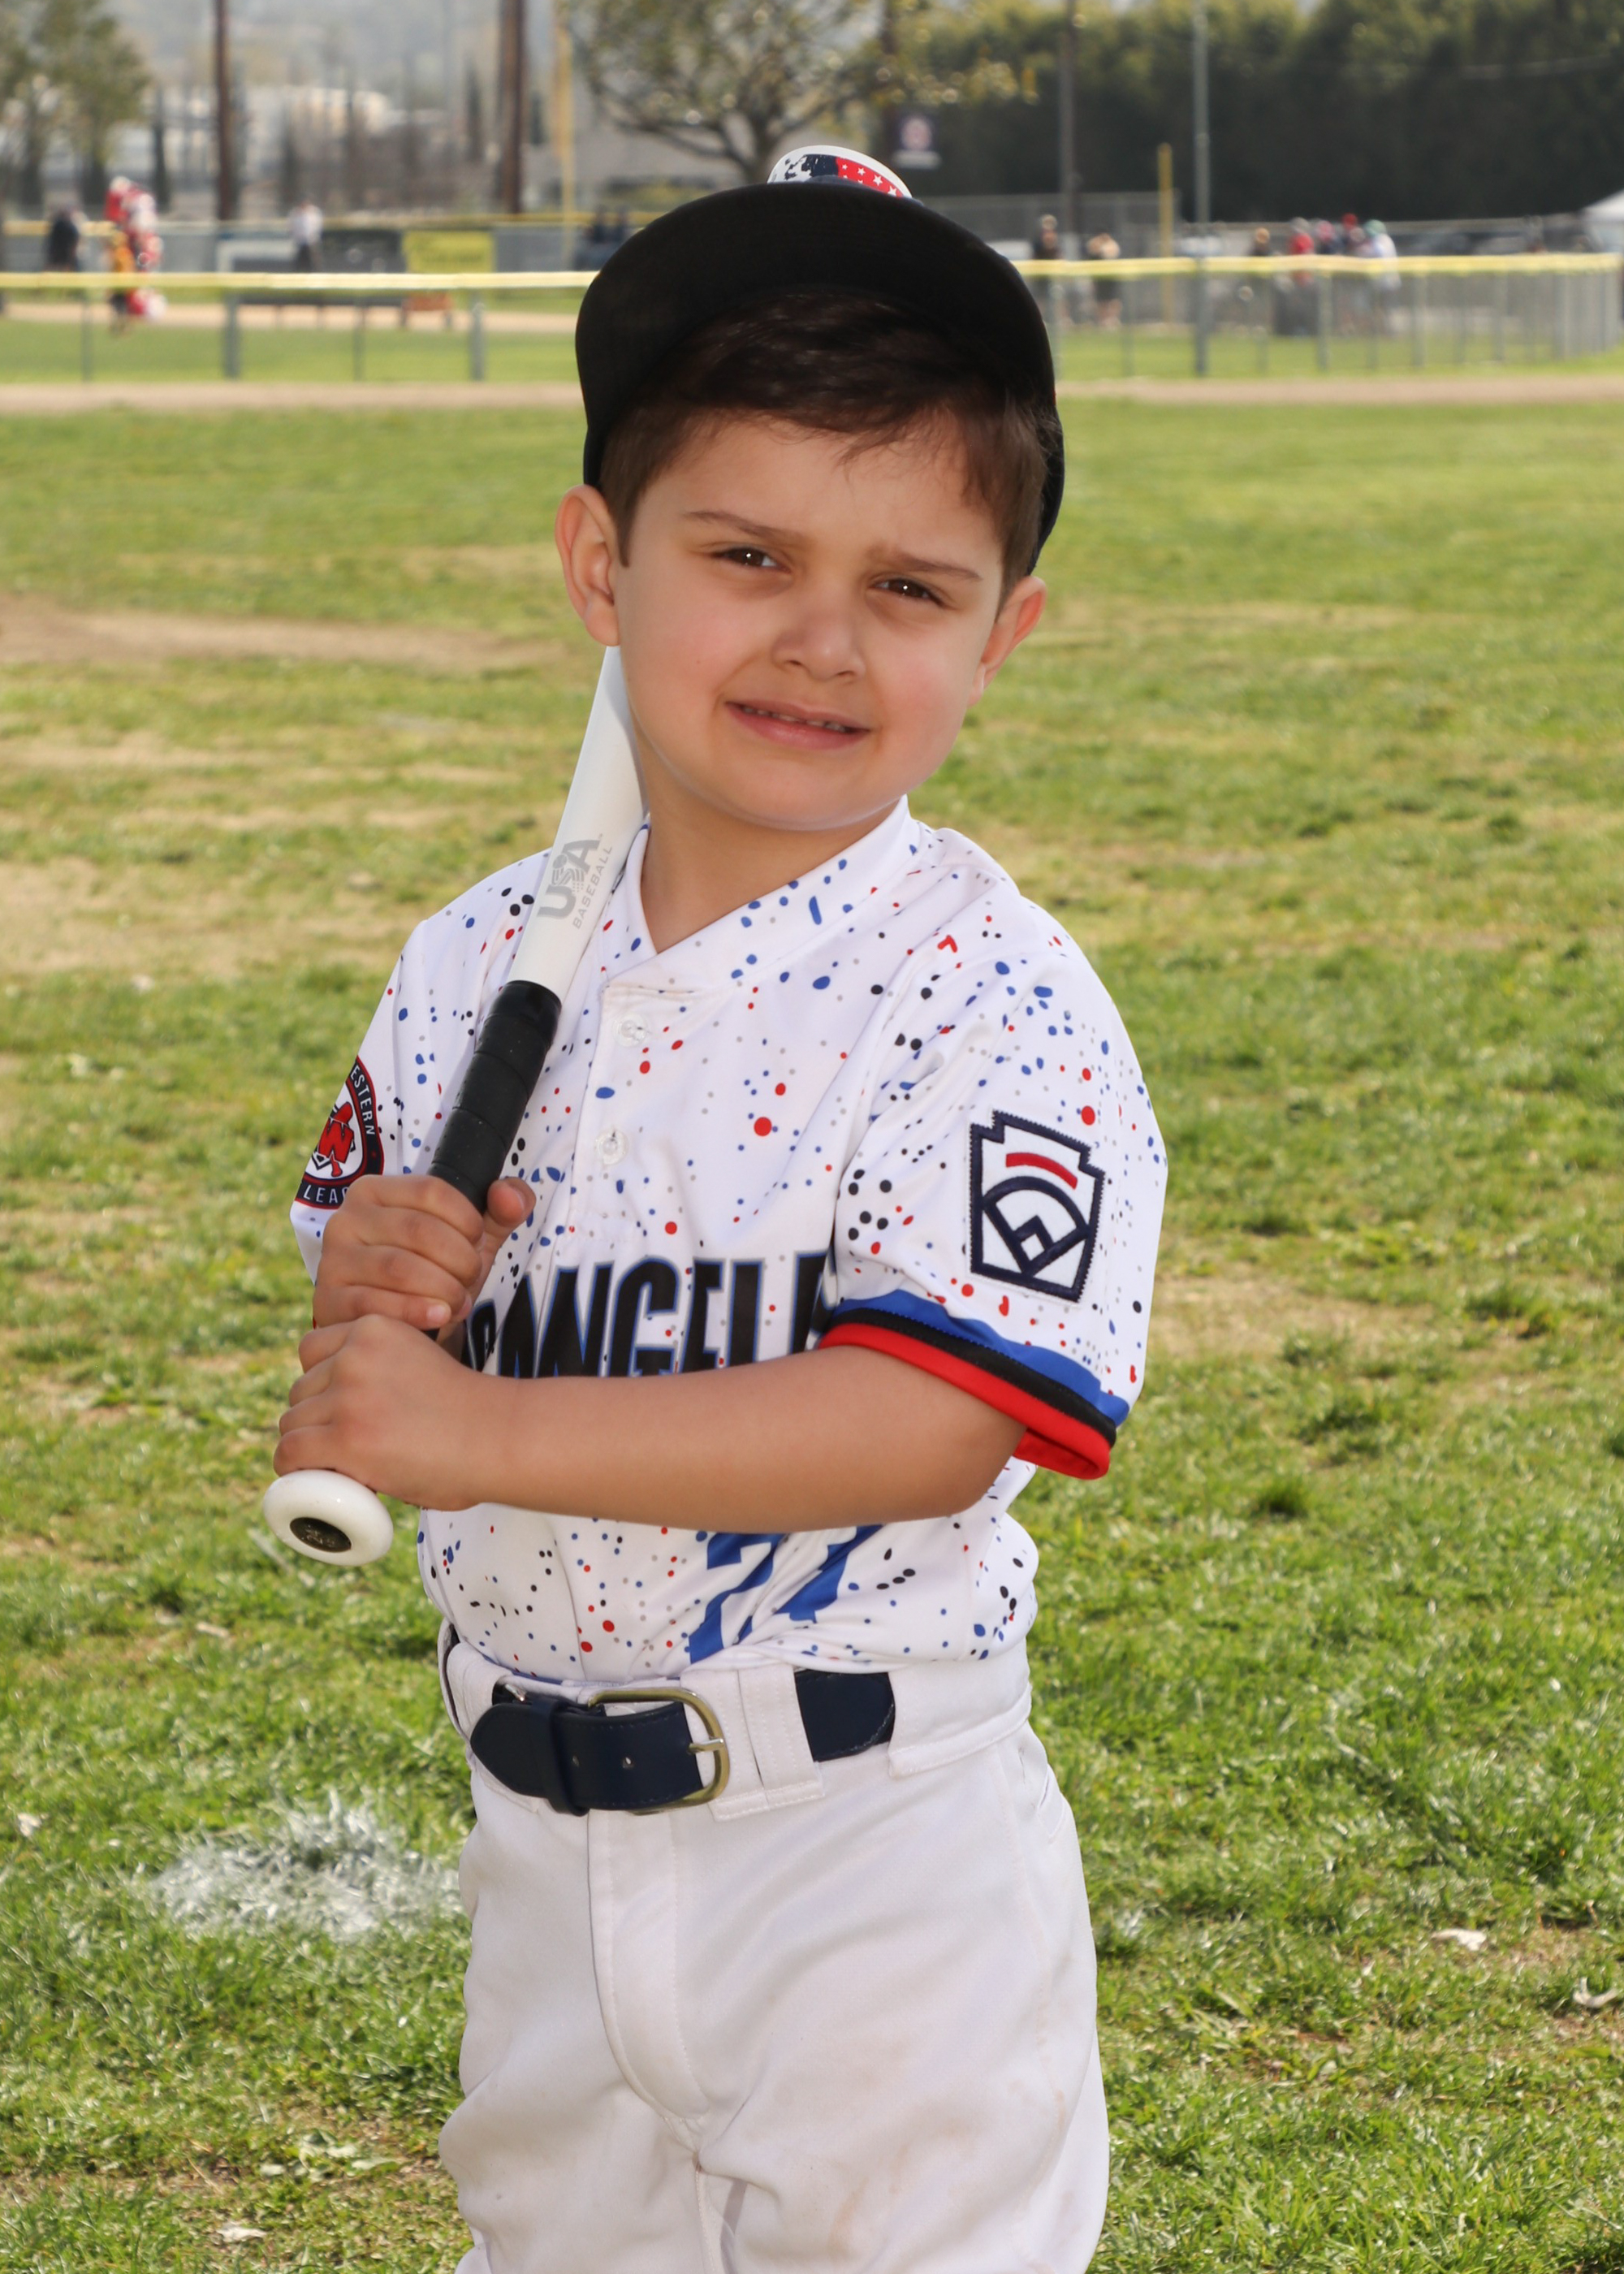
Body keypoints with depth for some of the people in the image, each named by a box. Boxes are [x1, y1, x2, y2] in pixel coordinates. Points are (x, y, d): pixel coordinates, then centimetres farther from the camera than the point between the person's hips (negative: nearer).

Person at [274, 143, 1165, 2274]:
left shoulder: (990, 999, -15)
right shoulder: (481, 964, 3)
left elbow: (936, 1419, -25)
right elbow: (380, 1368, 13)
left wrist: (488, 1432, -27)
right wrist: (372, 1282, -11)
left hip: (871, 1857, -6)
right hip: (538, 1835, 6)